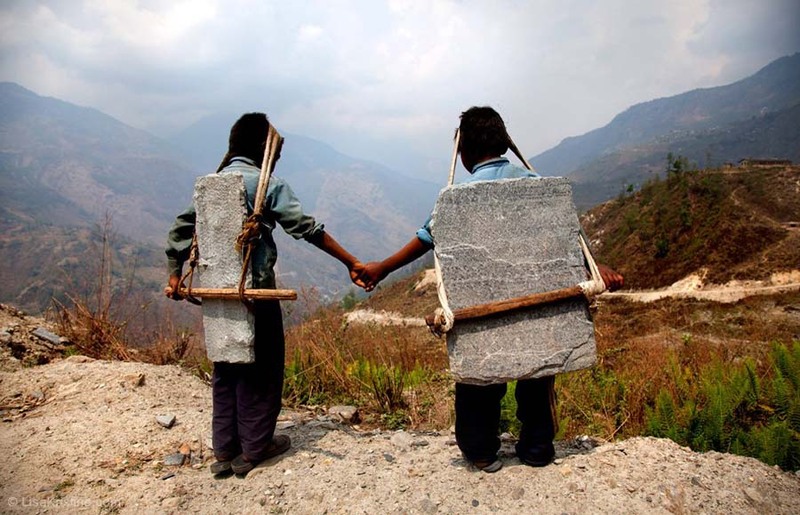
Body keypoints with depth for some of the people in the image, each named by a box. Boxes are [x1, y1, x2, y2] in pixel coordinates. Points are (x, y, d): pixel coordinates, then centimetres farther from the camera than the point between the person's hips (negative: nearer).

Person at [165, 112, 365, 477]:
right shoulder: (268, 184, -10)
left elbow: (181, 229, 7)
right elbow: (306, 228, -14)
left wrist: (175, 275, 10)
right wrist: (351, 263, -12)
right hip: (254, 289, -6)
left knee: (225, 370, 15)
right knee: (260, 368, 8)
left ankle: (224, 452, 23)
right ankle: (253, 449, 18)